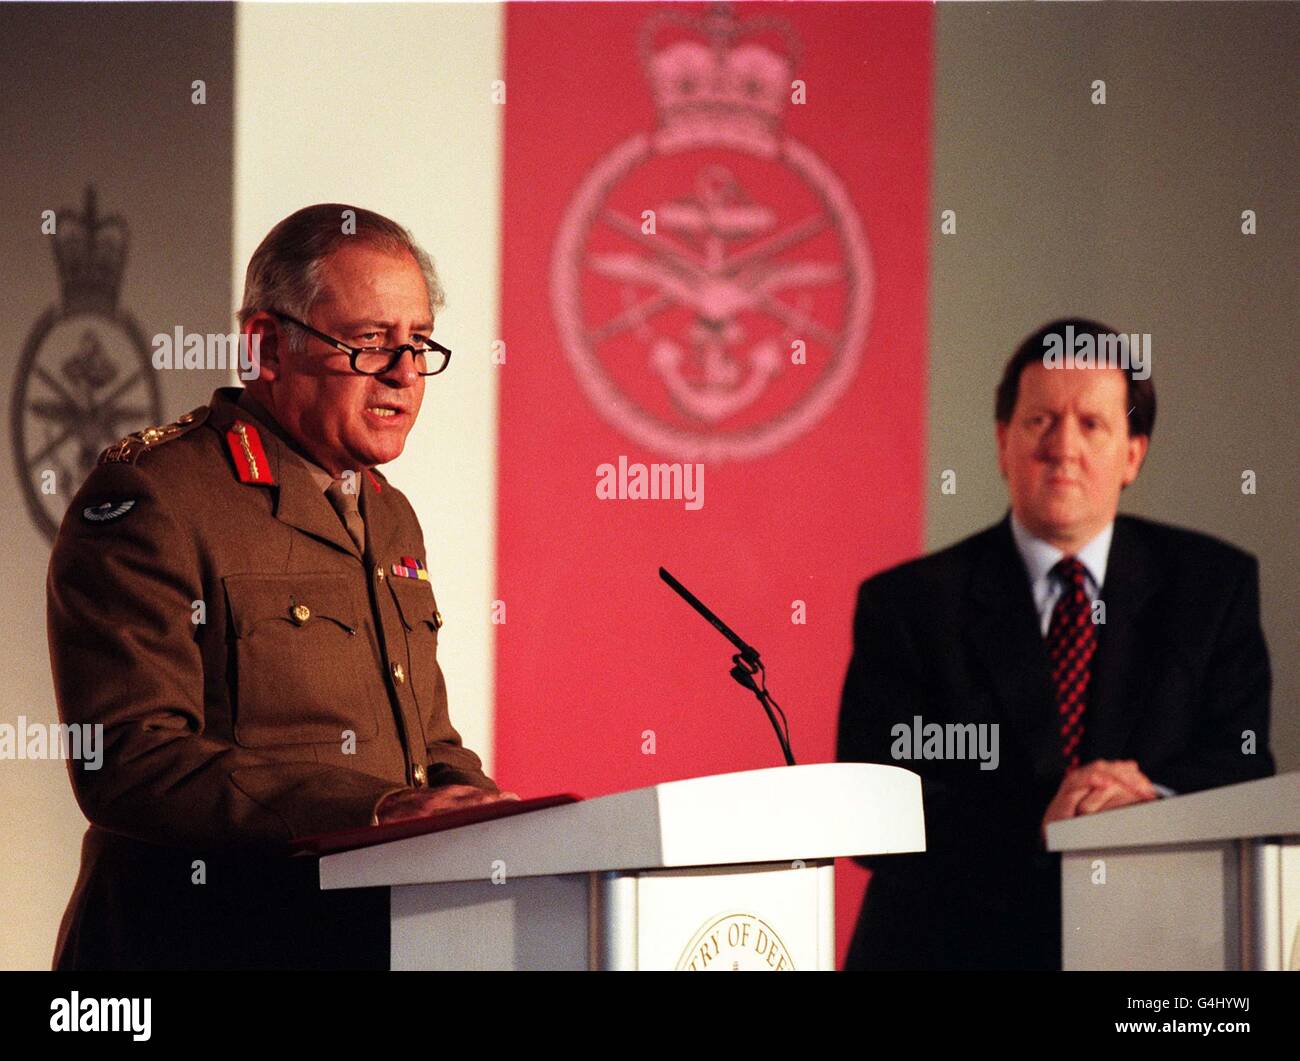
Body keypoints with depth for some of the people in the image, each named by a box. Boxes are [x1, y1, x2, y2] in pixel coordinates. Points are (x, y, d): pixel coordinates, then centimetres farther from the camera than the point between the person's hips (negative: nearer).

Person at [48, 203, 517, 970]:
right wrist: (376, 811, -23)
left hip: (386, 938, 8)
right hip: (207, 945, -8)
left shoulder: (392, 518, 23)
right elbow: (129, 762, -17)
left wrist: (483, 810, 6)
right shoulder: (150, 498, -6)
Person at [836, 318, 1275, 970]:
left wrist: (1155, 801, -15)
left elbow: (1243, 772, 6)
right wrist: (1035, 824, -17)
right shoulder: (906, 604, 6)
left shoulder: (1214, 585, 12)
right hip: (952, 950, 1)